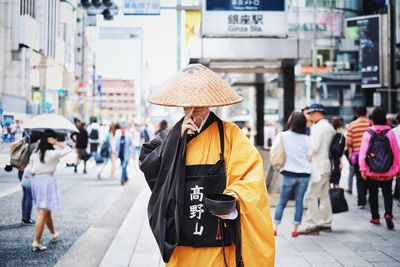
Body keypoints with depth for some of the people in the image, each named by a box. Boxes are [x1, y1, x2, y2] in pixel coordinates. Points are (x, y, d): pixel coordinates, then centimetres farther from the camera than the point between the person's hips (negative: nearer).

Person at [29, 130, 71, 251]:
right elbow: (68, 149, -2)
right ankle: (37, 242, -11)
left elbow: (31, 169, 9)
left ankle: (54, 234, 40)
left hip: (35, 180, 6)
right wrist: (56, 143, -7)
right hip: (47, 180, -6)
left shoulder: (34, 153, 5)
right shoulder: (53, 153, -11)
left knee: (47, 210, 21)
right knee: (43, 212, -6)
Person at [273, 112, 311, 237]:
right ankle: (295, 229, 6)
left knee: (282, 202, 9)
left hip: (288, 173, -1)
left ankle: (275, 227, 7)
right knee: (299, 202, 6)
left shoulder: (284, 136, -5)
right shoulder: (307, 139, 0)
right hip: (304, 174, 1)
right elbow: (309, 157, 5)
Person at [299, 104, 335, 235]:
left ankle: (312, 225, -7)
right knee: (324, 195, 15)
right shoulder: (330, 127, 14)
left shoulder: (318, 127, -14)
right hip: (327, 165, 10)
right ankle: (326, 223, 22)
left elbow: (314, 147, -19)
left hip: (318, 166, -10)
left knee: (312, 195, -7)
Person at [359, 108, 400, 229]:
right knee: (387, 193, 10)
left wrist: (363, 168, -6)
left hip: (371, 172, 0)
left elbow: (363, 152, -10)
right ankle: (388, 214, -10)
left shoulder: (368, 133, -7)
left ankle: (375, 217, 19)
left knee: (373, 194, 13)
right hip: (388, 172, 0)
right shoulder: (390, 132, -5)